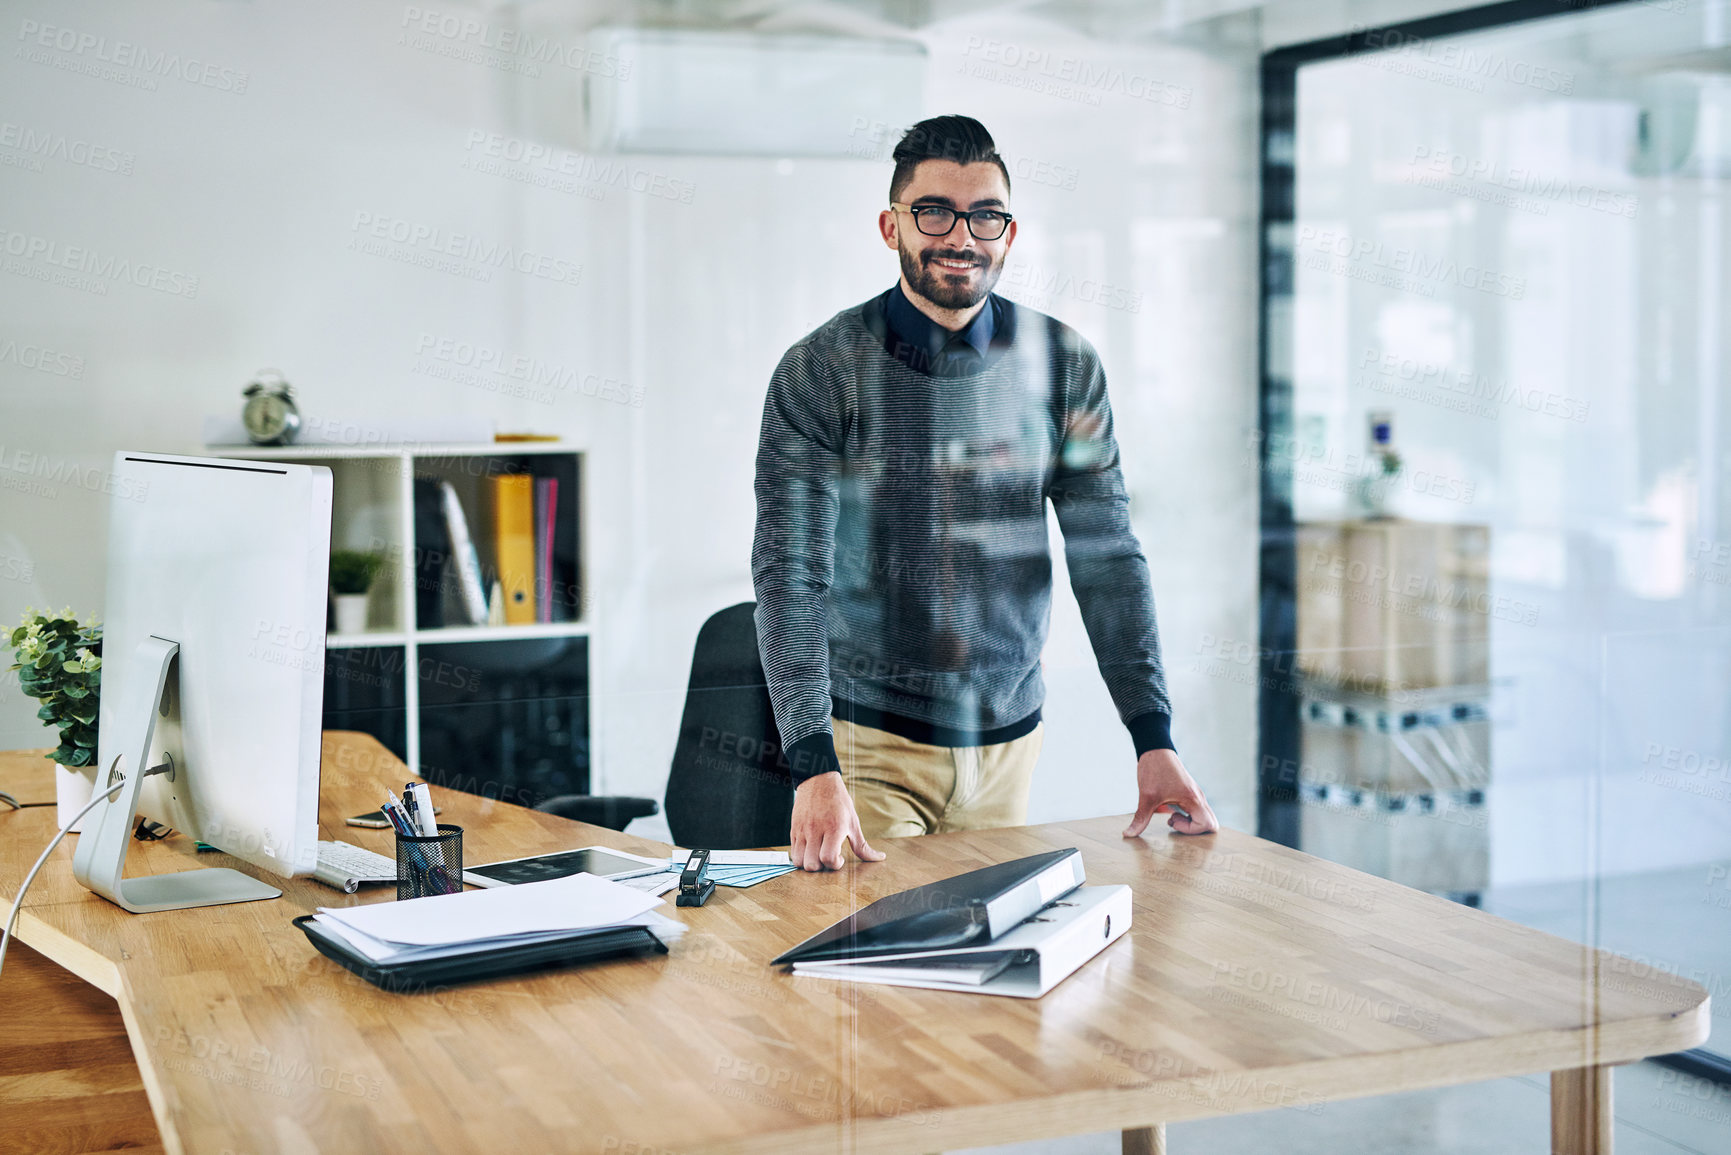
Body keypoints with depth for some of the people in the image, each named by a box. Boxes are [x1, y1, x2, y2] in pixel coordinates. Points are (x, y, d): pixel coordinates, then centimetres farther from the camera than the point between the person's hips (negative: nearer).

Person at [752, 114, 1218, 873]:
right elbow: (790, 572, -16)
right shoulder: (820, 371, -10)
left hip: (1010, 739, 3)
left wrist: (1154, 739, -9)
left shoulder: (1063, 366, 0)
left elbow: (1107, 555, 0)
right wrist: (815, 767, -27)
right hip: (870, 742, -3)